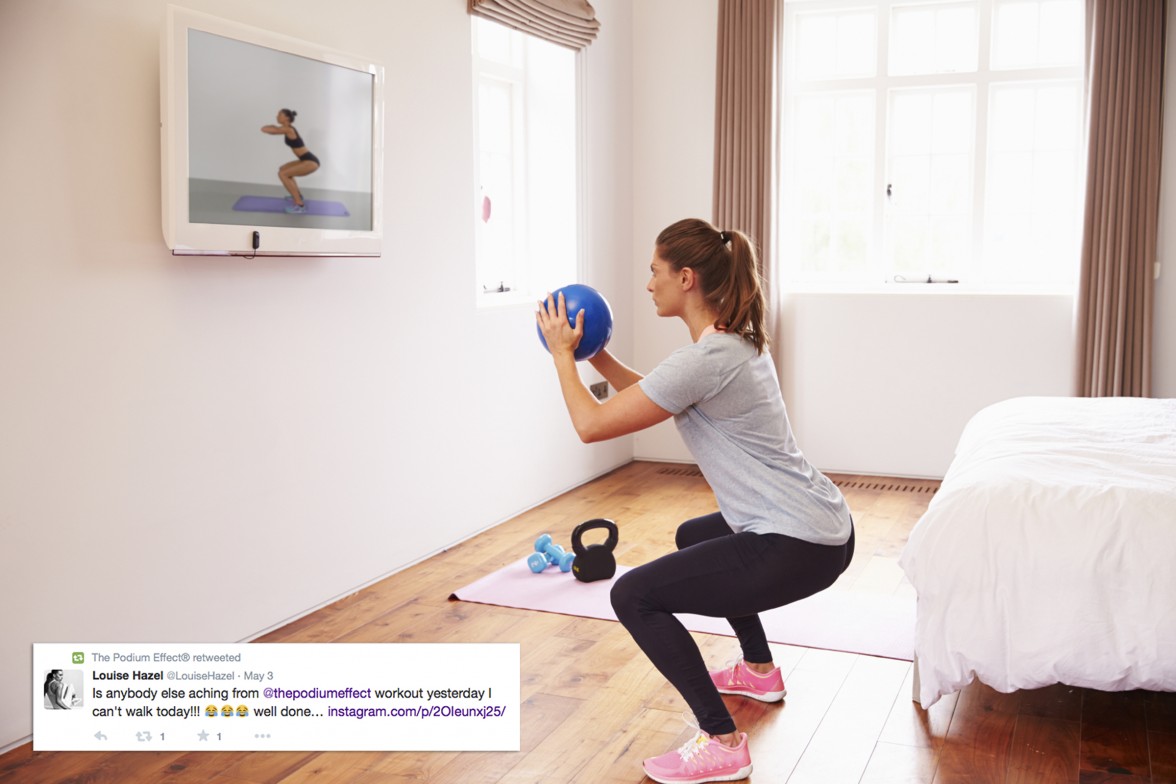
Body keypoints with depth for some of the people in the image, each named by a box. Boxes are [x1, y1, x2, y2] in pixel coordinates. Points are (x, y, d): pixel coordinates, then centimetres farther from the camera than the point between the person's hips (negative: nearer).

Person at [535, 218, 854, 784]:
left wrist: (562, 354, -1)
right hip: (822, 527, 10)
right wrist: (598, 358, 17)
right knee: (694, 536, 35)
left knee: (633, 595, -6)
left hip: (797, 548, -10)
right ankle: (760, 671, 44)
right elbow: (651, 397, 25)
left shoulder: (706, 359, -21)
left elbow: (592, 424, -15)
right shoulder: (736, 341, 10)